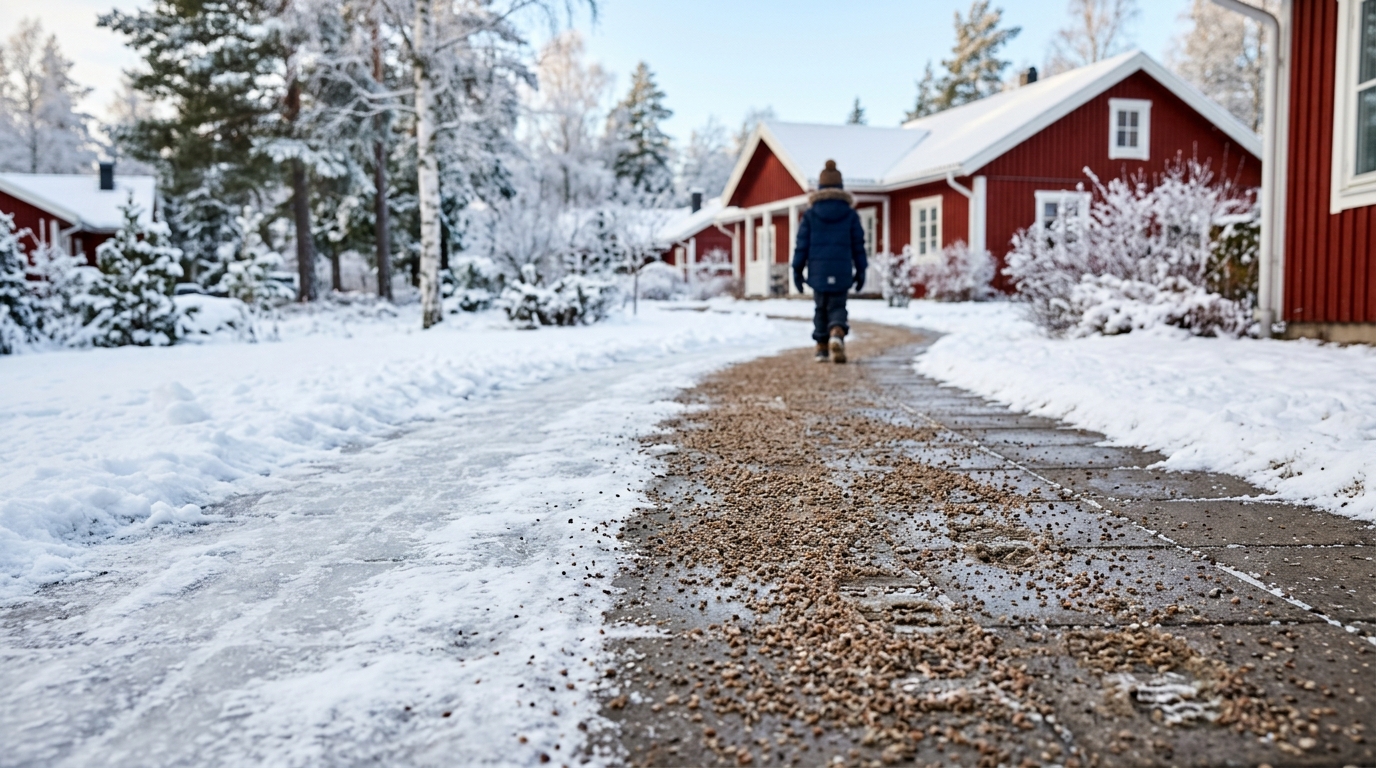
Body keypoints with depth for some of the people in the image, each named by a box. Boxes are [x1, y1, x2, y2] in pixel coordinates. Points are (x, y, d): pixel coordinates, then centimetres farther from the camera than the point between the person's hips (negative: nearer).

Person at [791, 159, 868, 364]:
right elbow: (858, 245, 4)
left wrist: (797, 270, 4)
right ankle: (837, 334, -23)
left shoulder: (810, 214, 0)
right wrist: (860, 270, 11)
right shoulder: (850, 214, 2)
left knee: (820, 308, 13)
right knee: (837, 307, 6)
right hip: (841, 270, 0)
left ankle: (822, 348, 14)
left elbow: (802, 244, -1)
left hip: (818, 271, 0)